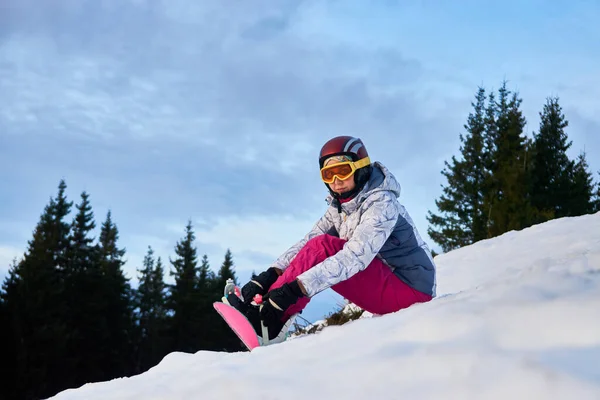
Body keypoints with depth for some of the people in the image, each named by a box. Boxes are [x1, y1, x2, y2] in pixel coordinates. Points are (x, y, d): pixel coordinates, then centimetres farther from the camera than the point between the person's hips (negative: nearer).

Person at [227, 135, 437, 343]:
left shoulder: (381, 204, -18)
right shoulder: (339, 208, 7)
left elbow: (355, 257, -32)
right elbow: (306, 243, -4)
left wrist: (294, 289, -39)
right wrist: (270, 275, -22)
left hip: (410, 288, -8)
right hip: (383, 284, 8)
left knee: (323, 247, -23)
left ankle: (267, 318, -25)